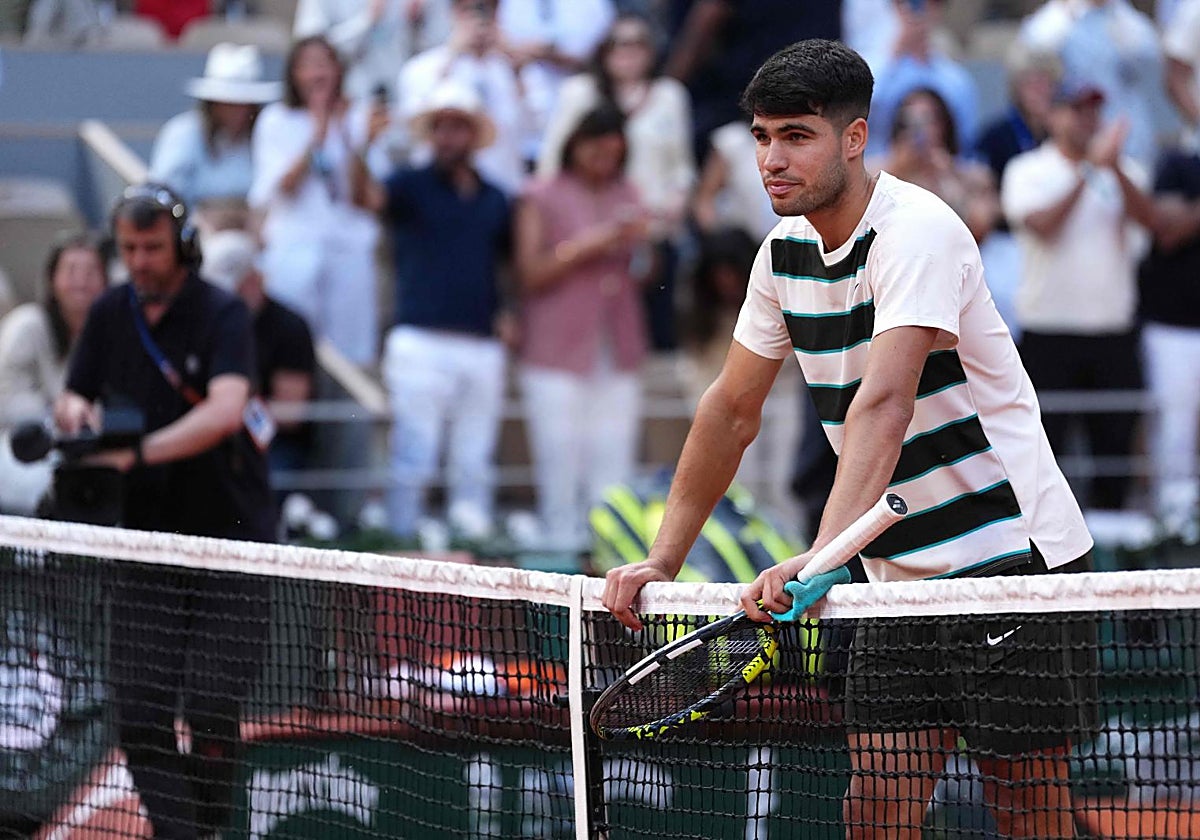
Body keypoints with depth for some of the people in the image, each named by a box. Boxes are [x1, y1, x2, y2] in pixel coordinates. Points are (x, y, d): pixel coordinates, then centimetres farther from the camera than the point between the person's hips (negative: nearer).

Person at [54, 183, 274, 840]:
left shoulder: (223, 314, -11)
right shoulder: (109, 314, 6)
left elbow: (225, 411, -27)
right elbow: (72, 399, 16)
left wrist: (140, 451, -38)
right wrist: (77, 412, -9)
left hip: (228, 535, -4)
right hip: (144, 536, 4)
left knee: (212, 710, -10)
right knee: (139, 713, -6)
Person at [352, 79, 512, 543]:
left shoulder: (495, 200, 16)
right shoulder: (412, 186, 3)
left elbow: (511, 263, 24)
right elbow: (369, 196, -17)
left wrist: (508, 314, 6)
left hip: (482, 345, 4)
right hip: (422, 342, -4)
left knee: (475, 466, 6)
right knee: (414, 461, -7)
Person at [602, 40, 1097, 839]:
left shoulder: (916, 231, -19)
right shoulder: (786, 249, 6)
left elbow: (883, 405, -32)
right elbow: (732, 411, 15)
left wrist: (822, 555, -44)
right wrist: (662, 562, 10)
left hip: (1006, 555, -7)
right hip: (902, 576, 7)